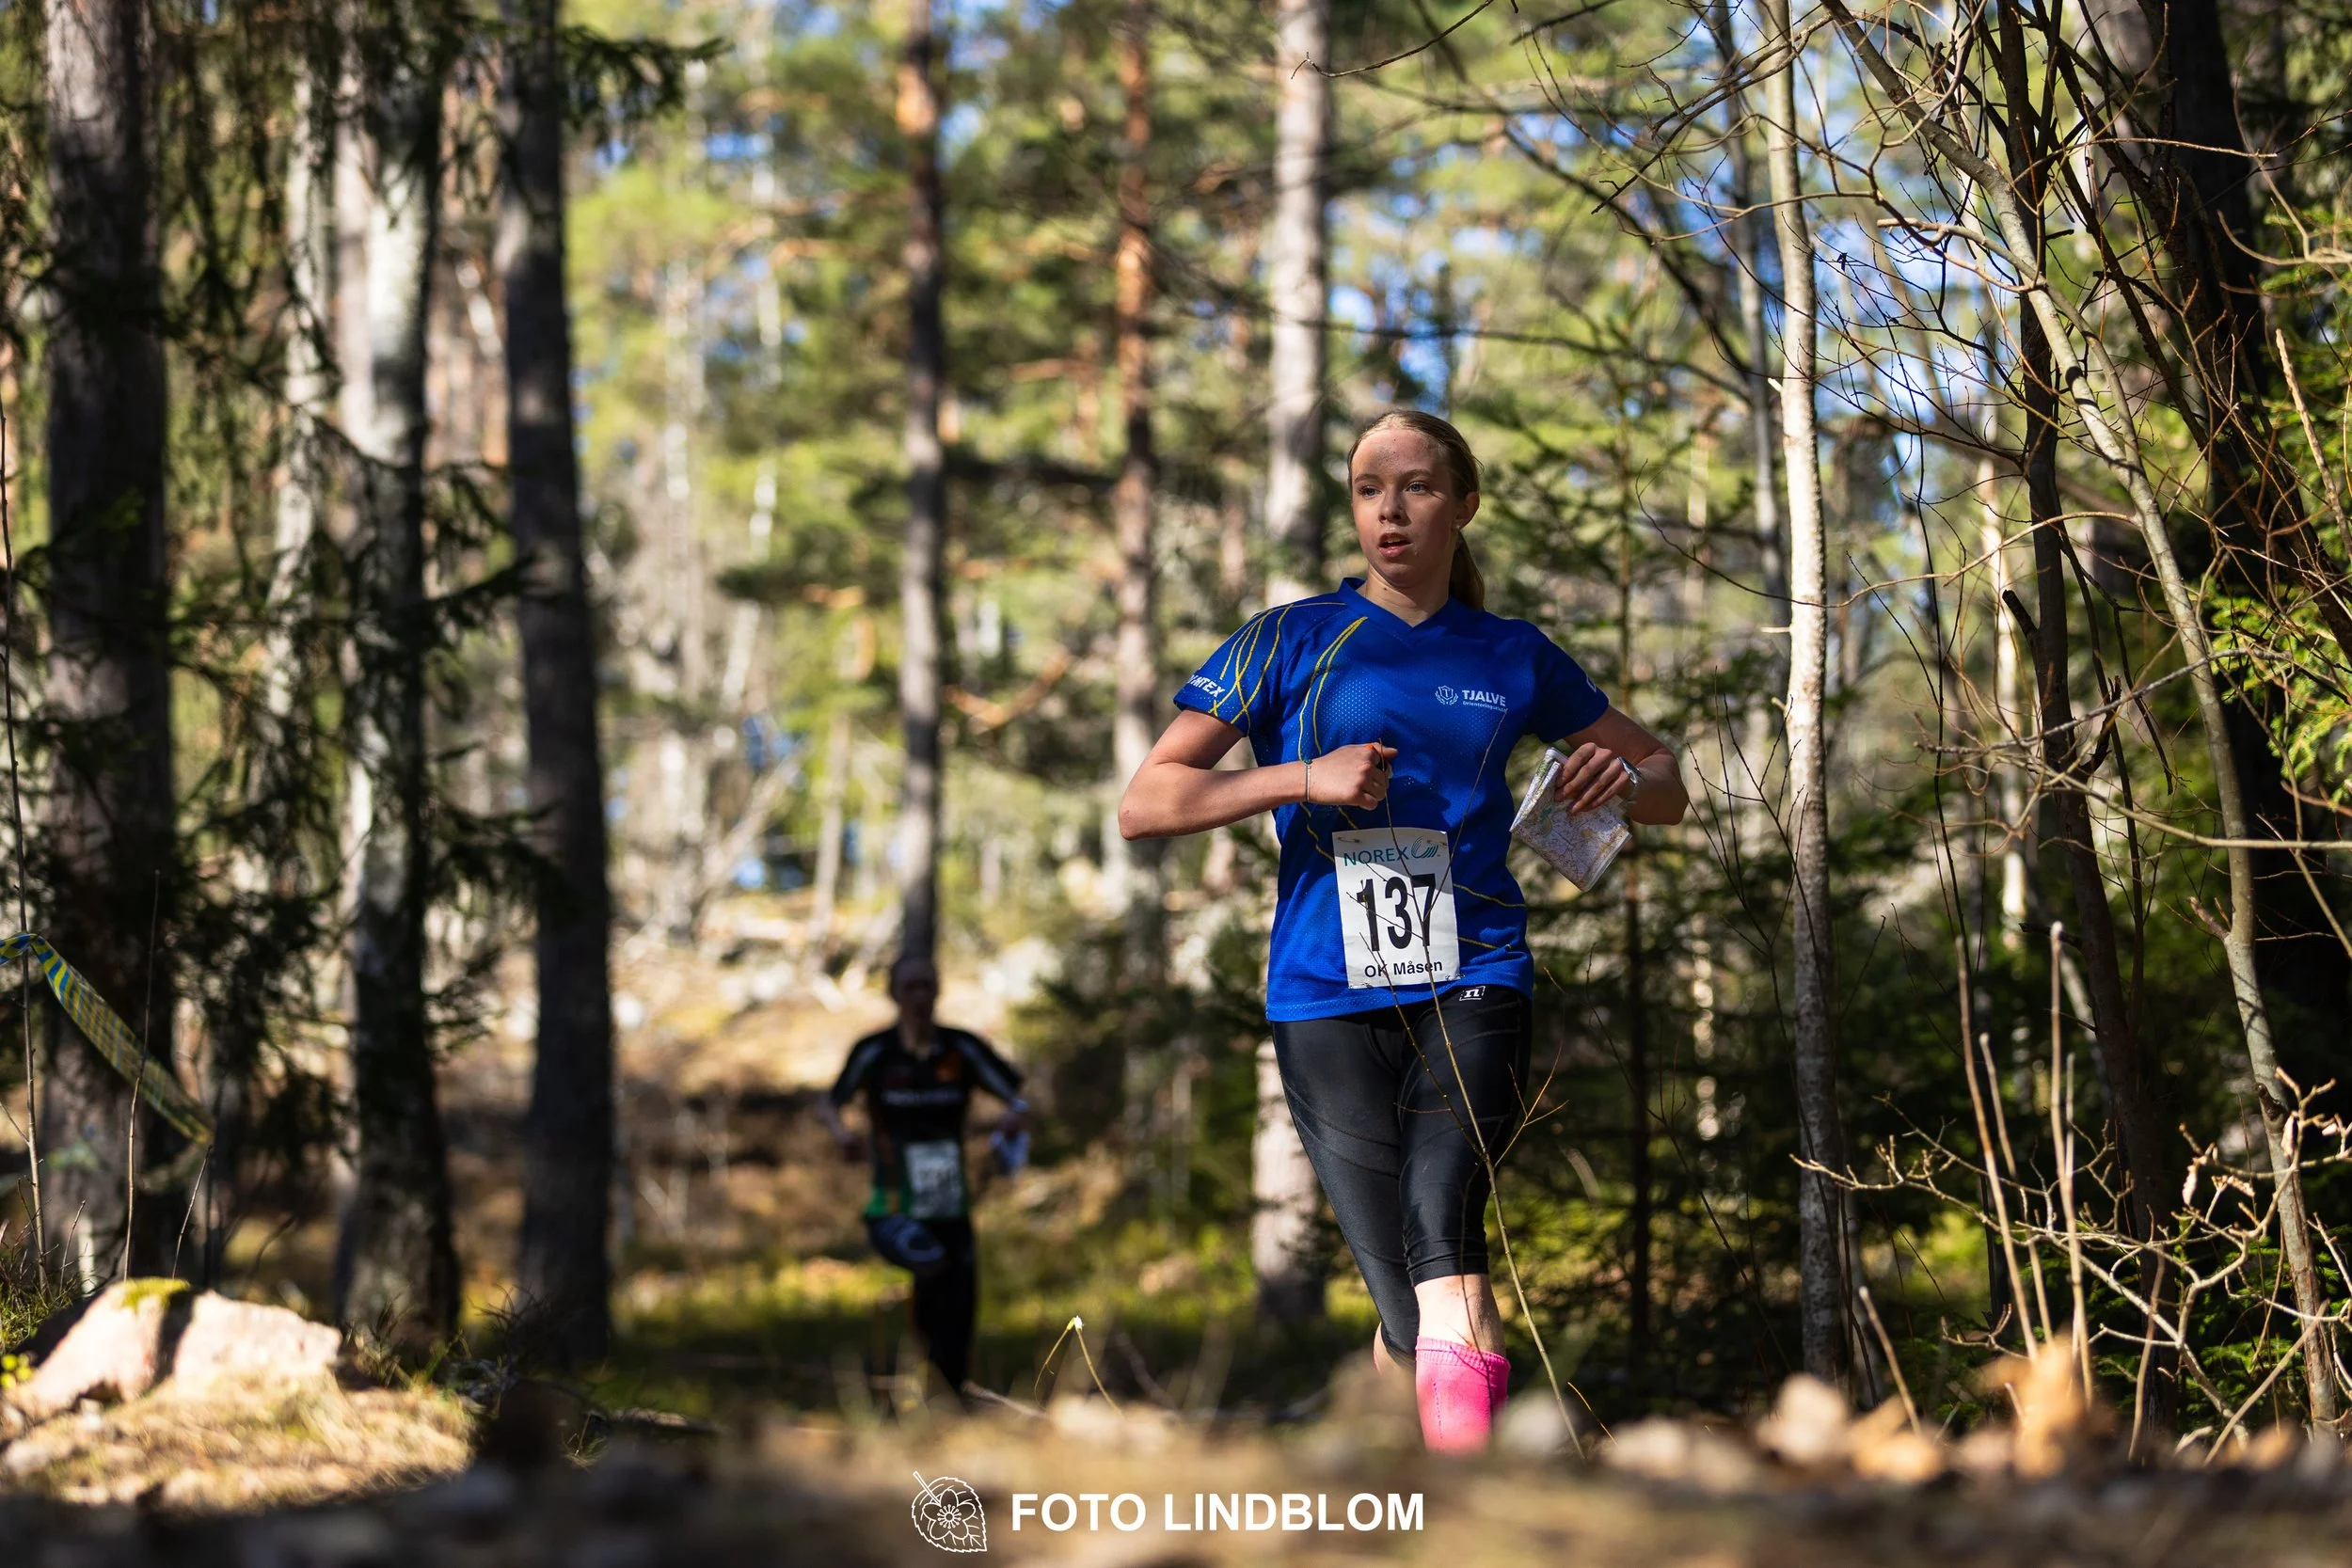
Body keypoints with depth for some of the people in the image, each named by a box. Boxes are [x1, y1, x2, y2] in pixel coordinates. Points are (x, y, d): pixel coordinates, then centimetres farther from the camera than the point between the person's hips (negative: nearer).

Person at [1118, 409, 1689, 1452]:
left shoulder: (1513, 659, 15)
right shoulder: (1292, 643, 9)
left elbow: (1668, 786, 25)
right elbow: (1145, 805, 3)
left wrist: (1623, 779, 0)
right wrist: (1307, 780, -10)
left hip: (1473, 982, 1)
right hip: (1328, 998, 0)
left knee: (1439, 1217, -27)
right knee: (1404, 1300, -12)